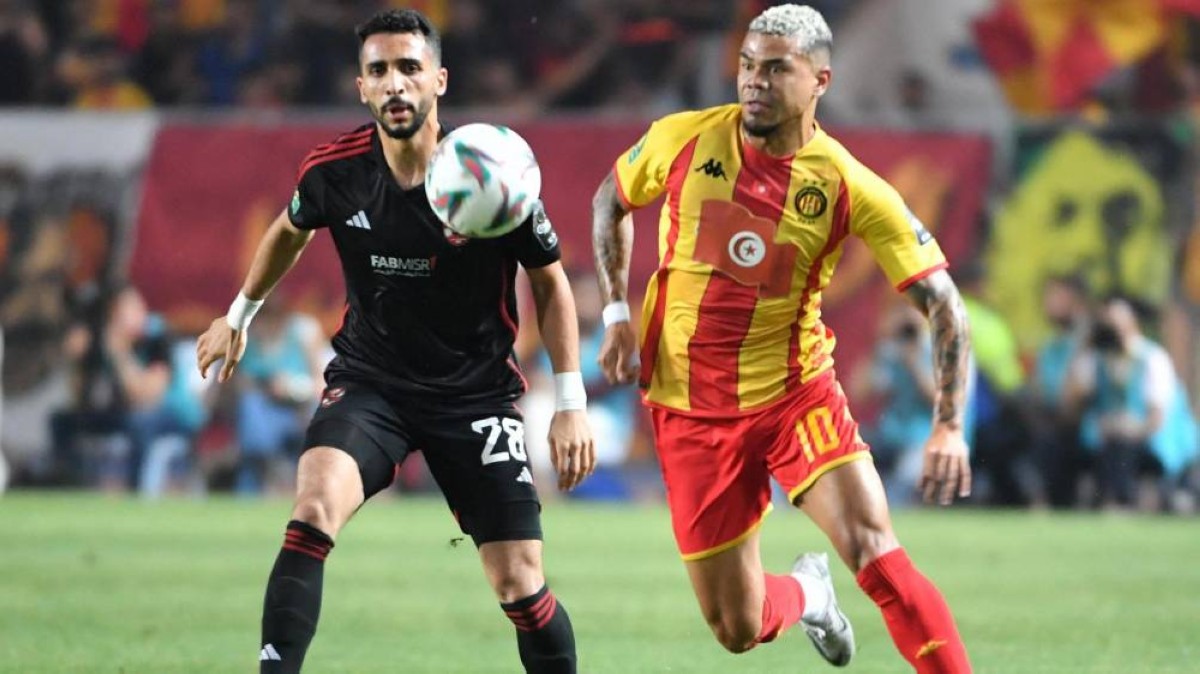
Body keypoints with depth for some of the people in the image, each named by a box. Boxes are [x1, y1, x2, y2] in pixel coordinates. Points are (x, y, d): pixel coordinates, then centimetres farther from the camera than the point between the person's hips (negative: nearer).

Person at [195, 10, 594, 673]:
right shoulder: (335, 170, -10)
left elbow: (549, 282, -1)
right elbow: (289, 230, 16)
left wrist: (570, 404, -6)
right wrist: (238, 316, 26)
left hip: (476, 393, -1)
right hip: (368, 381, 1)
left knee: (520, 585, -3)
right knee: (314, 509, -28)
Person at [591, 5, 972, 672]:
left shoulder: (849, 187, -12)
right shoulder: (685, 139, -6)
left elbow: (943, 302, -11)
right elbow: (611, 201, 15)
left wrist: (950, 427, -22)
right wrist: (617, 312, 4)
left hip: (796, 395, -2)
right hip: (690, 410, 2)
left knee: (877, 556, -24)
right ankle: (805, 592, 40)